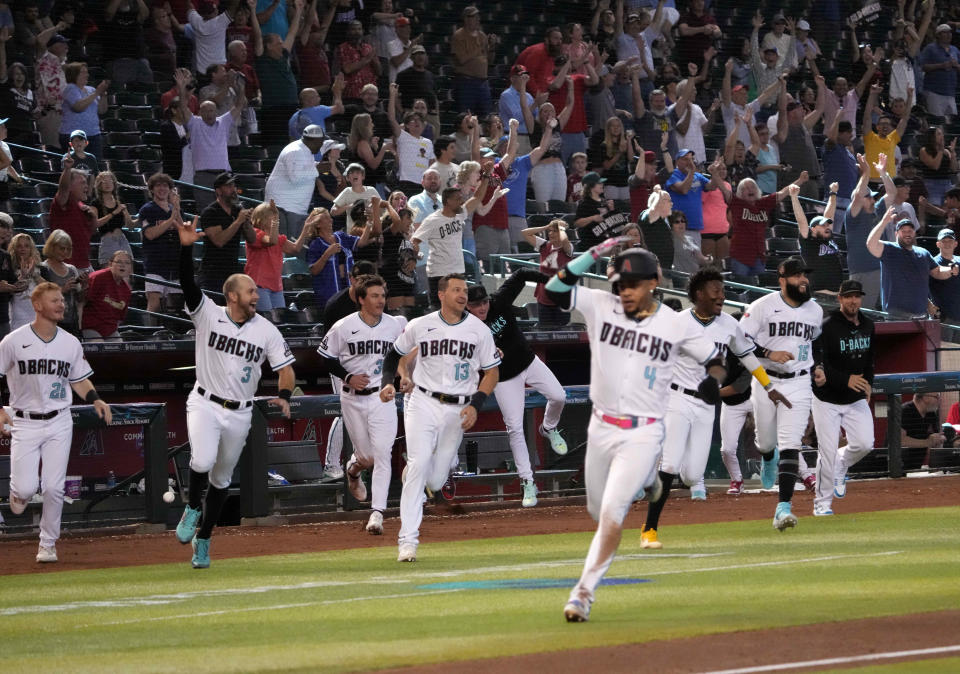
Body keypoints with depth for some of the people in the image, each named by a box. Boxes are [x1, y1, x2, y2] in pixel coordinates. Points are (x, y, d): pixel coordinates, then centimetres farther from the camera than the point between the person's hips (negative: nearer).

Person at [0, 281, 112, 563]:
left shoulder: (71, 343, 5)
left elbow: (79, 379, 15)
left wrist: (95, 400, -3)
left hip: (58, 423, 2)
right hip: (25, 423, -2)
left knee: (54, 488, -5)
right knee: (26, 488, -11)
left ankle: (48, 544, 12)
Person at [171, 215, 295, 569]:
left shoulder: (266, 330, -1)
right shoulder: (208, 315, -6)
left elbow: (285, 368, 1)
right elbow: (188, 284, -19)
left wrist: (284, 396, -19)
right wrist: (186, 247, -34)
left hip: (239, 413, 3)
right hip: (205, 404, -3)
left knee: (221, 478, 11)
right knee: (202, 461, -26)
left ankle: (203, 539, 27)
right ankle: (192, 508, 5)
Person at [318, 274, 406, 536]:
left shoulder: (396, 325, -1)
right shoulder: (343, 327, -8)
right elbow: (325, 356, 0)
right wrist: (348, 377, -12)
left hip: (382, 397, 1)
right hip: (353, 399, -1)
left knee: (381, 455, -12)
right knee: (368, 457, 6)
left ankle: (377, 513, -12)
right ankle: (354, 468, 46)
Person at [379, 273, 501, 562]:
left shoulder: (479, 330, 1)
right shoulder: (420, 326, 0)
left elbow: (491, 373, 5)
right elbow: (394, 354, 15)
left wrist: (475, 405, -9)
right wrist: (387, 383, -4)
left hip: (458, 410, 2)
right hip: (423, 404, -2)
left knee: (435, 481, 3)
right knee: (419, 464, -19)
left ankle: (412, 472, 42)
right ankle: (408, 541, -17)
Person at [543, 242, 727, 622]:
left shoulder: (676, 325, -4)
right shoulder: (601, 306, -2)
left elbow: (715, 360, 8)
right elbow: (556, 288, -14)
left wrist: (713, 378, -15)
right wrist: (595, 254, -23)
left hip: (643, 434, -4)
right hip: (601, 429, 4)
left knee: (612, 512, -16)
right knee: (598, 512, 17)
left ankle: (584, 593, -6)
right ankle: (643, 480, 50)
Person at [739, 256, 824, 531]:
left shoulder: (815, 311, 6)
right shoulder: (763, 306, -9)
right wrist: (769, 353, -23)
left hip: (798, 384, 1)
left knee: (790, 445, -13)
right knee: (766, 441, 15)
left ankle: (783, 507, -19)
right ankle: (768, 460, 55)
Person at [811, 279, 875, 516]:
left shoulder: (868, 326, 5)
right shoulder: (827, 327, -16)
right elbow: (817, 363, -23)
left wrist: (868, 384, 8)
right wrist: (846, 380, -32)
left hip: (856, 399, 5)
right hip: (828, 400, -5)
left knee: (864, 443, -9)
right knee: (827, 452, -6)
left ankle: (840, 466, 24)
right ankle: (822, 503, 6)